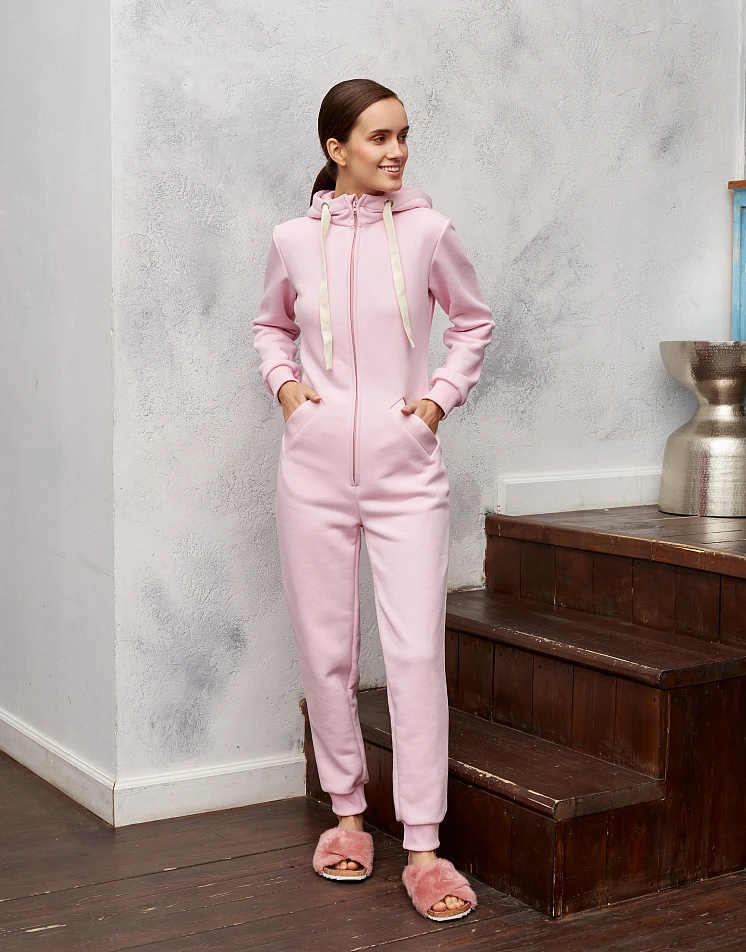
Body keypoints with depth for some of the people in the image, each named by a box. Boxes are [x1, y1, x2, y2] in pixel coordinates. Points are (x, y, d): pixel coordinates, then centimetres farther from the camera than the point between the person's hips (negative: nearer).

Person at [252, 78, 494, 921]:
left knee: (417, 654, -7)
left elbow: (474, 322, 14)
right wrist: (283, 380, 2)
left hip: (407, 473, -1)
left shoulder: (427, 232, -1)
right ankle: (347, 812, 26)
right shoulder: (294, 239, 2)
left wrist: (443, 393, 1)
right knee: (326, 652, 8)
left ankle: (423, 849, 1)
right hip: (315, 470, 2)